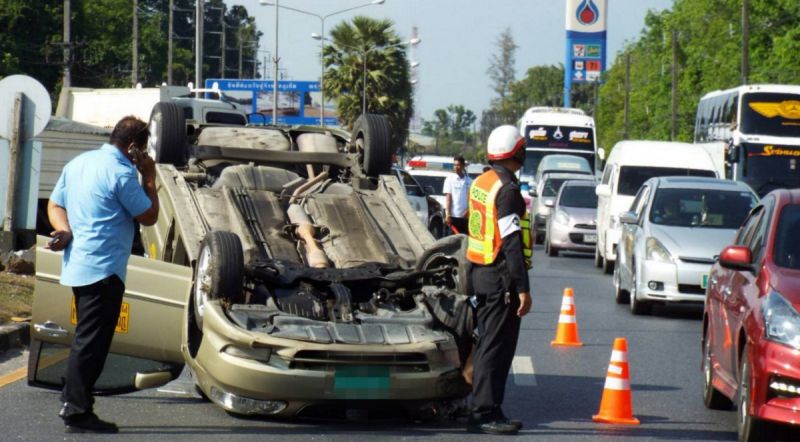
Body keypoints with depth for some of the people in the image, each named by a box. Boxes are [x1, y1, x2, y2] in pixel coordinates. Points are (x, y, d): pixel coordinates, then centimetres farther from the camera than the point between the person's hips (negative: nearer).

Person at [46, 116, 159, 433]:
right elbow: (149, 217, -8)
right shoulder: (122, 173, -14)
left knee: (86, 339, 17)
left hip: (77, 265, 9)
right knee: (92, 342, -5)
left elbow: (55, 205, 15)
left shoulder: (78, 163, 13)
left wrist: (66, 231, -3)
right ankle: (77, 412, -4)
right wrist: (149, 178, 2)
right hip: (103, 268, -9)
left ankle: (72, 404, 20)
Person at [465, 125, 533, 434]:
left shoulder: (480, 184, 12)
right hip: (501, 277, -10)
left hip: (480, 272, 10)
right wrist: (523, 288, -20)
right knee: (497, 347, -7)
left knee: (489, 343, 14)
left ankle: (486, 411, 19)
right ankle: (484, 413, -8)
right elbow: (512, 243, -21)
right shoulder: (507, 190, -16)